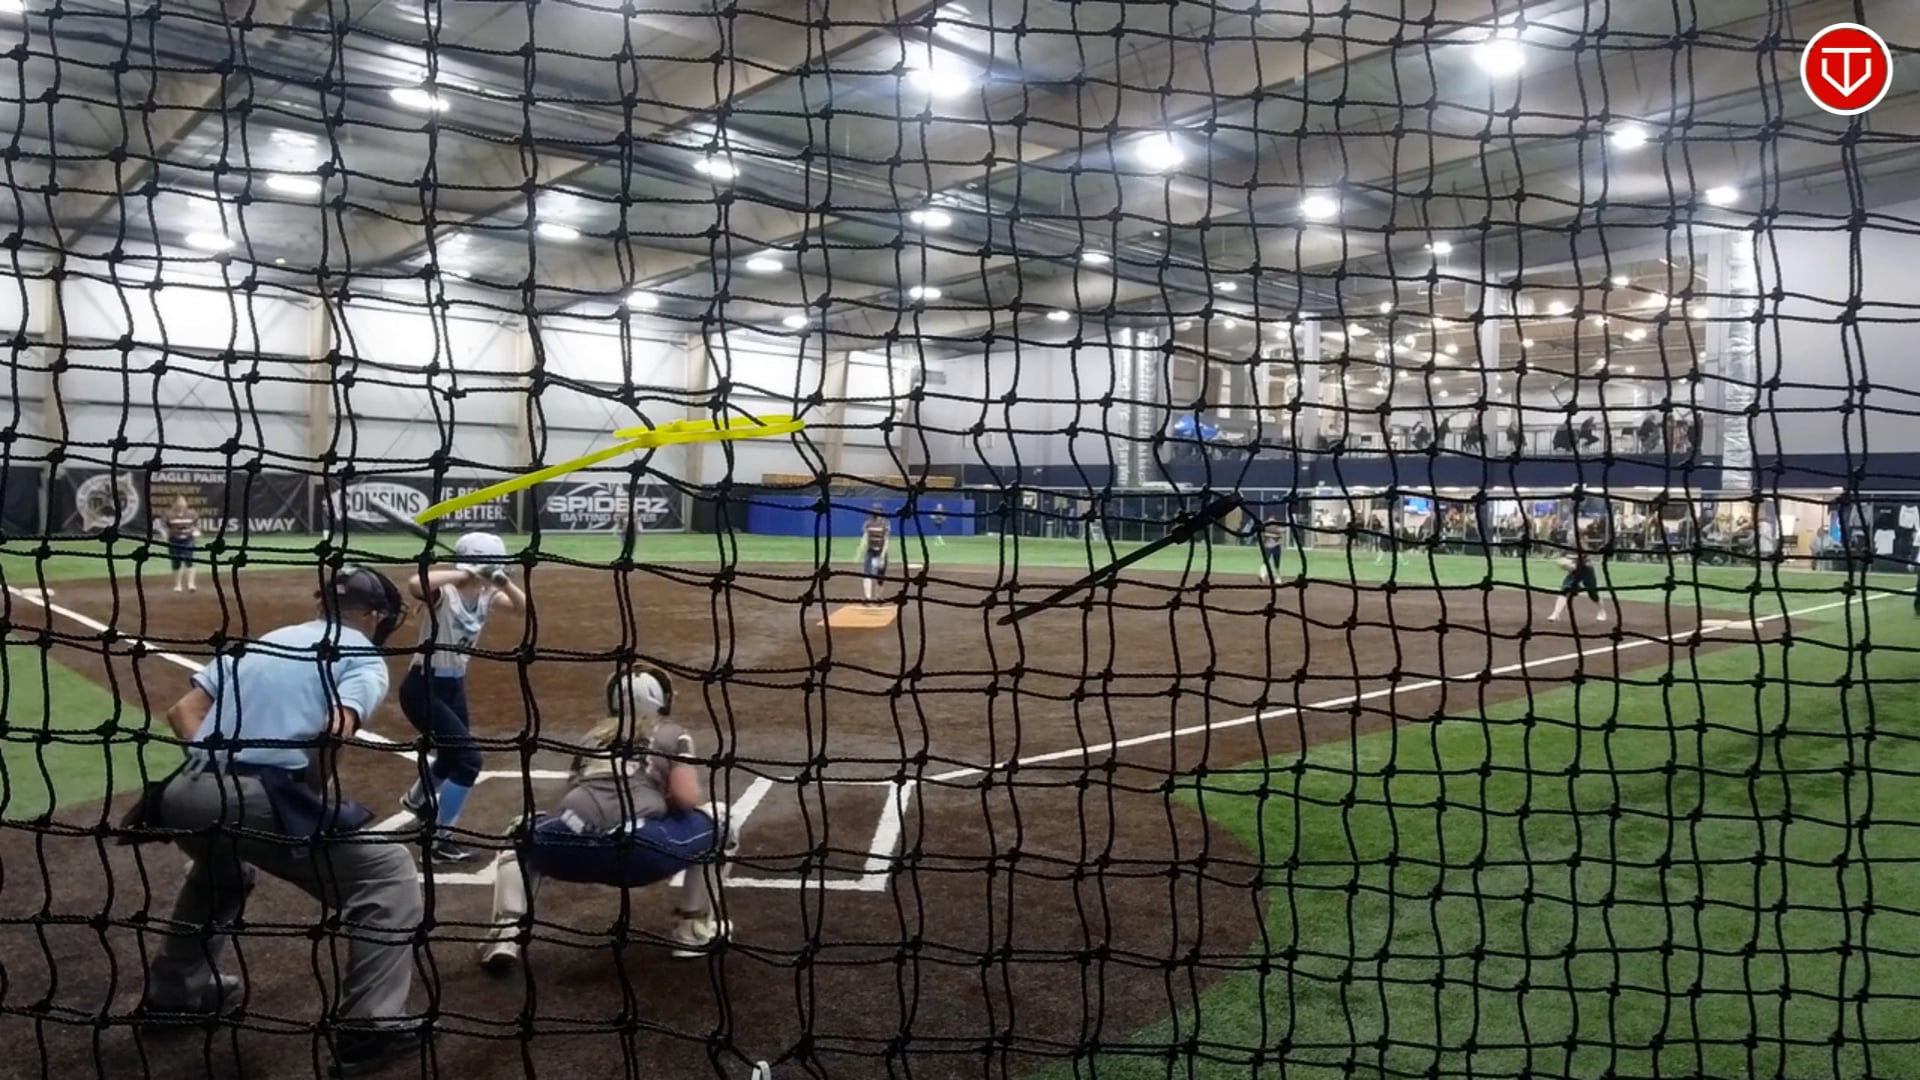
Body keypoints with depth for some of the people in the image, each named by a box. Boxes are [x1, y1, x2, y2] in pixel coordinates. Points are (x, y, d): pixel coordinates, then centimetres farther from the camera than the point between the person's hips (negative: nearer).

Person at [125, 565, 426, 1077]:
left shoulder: (261, 642, 26)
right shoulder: (363, 657, 7)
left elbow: (183, 710, 21)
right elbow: (336, 730, -13)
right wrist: (318, 798, 3)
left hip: (184, 796, 8)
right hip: (261, 799, -7)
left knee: (221, 869, 40)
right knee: (389, 872, 3)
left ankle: (174, 992, 50)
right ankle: (369, 1030, -3)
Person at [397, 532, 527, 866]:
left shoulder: (486, 594, -3)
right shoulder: (444, 593, -24)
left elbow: (522, 607, -5)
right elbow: (415, 585, -45)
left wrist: (504, 582, -21)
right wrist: (464, 574, -41)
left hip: (454, 685, 9)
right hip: (423, 687, -8)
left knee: (453, 755, 25)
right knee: (467, 759, -14)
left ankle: (417, 800, 57)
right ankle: (439, 842, -2)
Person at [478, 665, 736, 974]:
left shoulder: (593, 737, 31)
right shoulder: (673, 735, 21)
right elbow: (687, 798, 8)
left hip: (567, 848, 3)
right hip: (636, 847, -3)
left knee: (522, 837, 38)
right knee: (717, 818, 22)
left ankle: (508, 929, 16)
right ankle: (694, 929, 22)